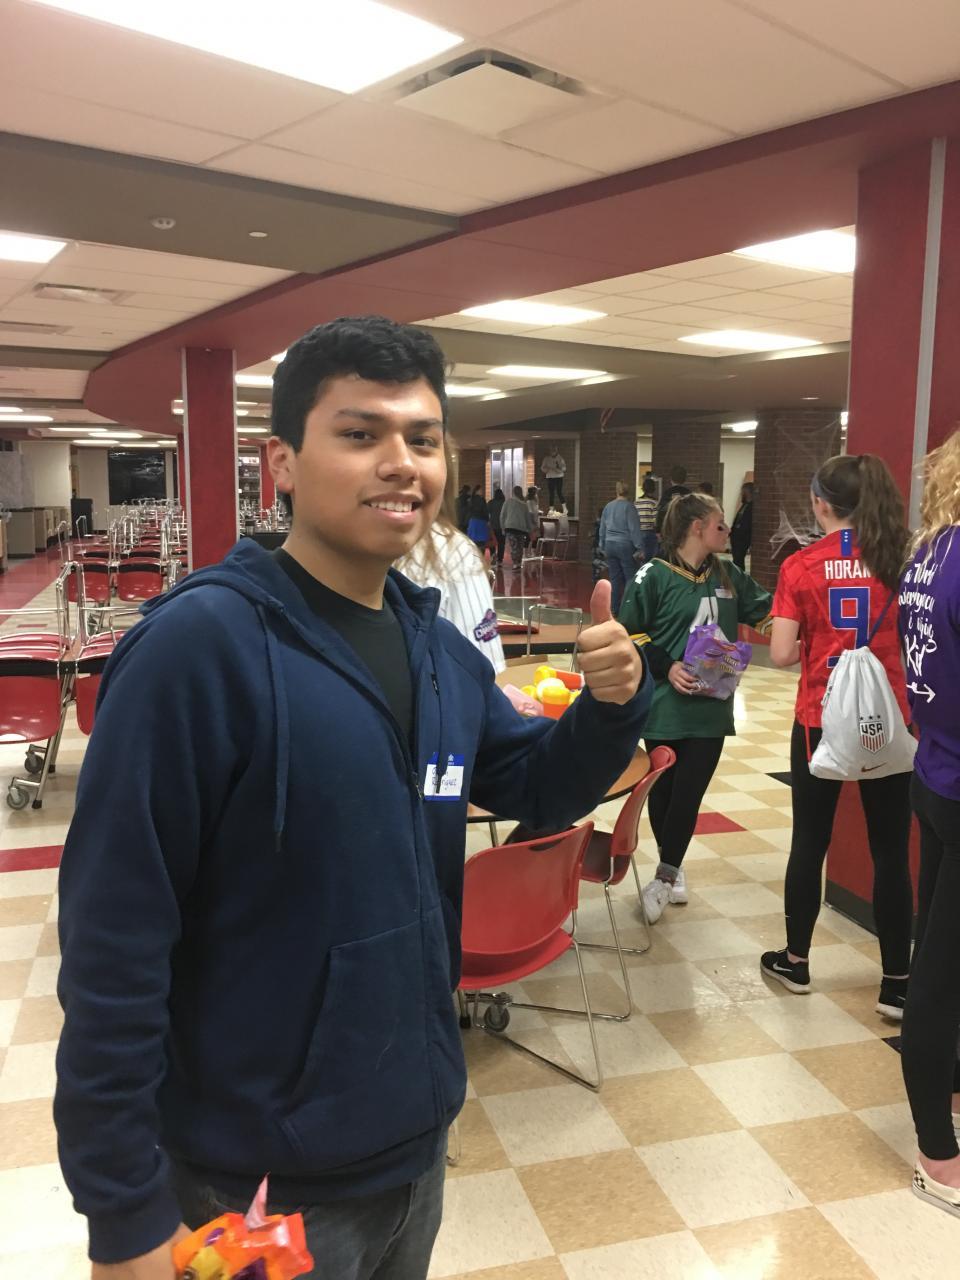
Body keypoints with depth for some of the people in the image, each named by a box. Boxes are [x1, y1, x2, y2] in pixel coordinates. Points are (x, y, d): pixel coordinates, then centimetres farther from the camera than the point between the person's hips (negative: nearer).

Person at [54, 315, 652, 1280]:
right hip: (255, 1178, -6)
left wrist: (610, 705, -10)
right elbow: (113, 941, -21)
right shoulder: (199, 643, -22)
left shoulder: (439, 648, -1)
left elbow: (536, 789, 10)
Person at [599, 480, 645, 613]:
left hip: (610, 545, 6)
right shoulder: (629, 506, -10)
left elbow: (602, 529, 16)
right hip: (625, 545, -6)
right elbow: (634, 529, -13)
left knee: (615, 578, 10)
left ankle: (615, 608, 13)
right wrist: (640, 548, -10)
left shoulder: (608, 506, 8)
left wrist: (603, 547, 25)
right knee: (630, 577, 0)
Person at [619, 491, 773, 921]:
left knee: (689, 794, 1)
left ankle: (664, 876, 14)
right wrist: (666, 667, -16)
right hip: (664, 707, -4)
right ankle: (673, 867, 28)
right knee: (664, 791, 8)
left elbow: (767, 611, 18)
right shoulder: (654, 575, -7)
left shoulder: (727, 576, 10)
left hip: (711, 707, 4)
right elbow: (628, 633, -6)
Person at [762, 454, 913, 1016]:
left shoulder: (801, 566, -7)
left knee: (810, 842, 13)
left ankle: (796, 960, 26)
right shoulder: (903, 558, -4)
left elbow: (782, 655, -11)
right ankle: (897, 983, 17)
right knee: (891, 851, 9)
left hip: (821, 720, -1)